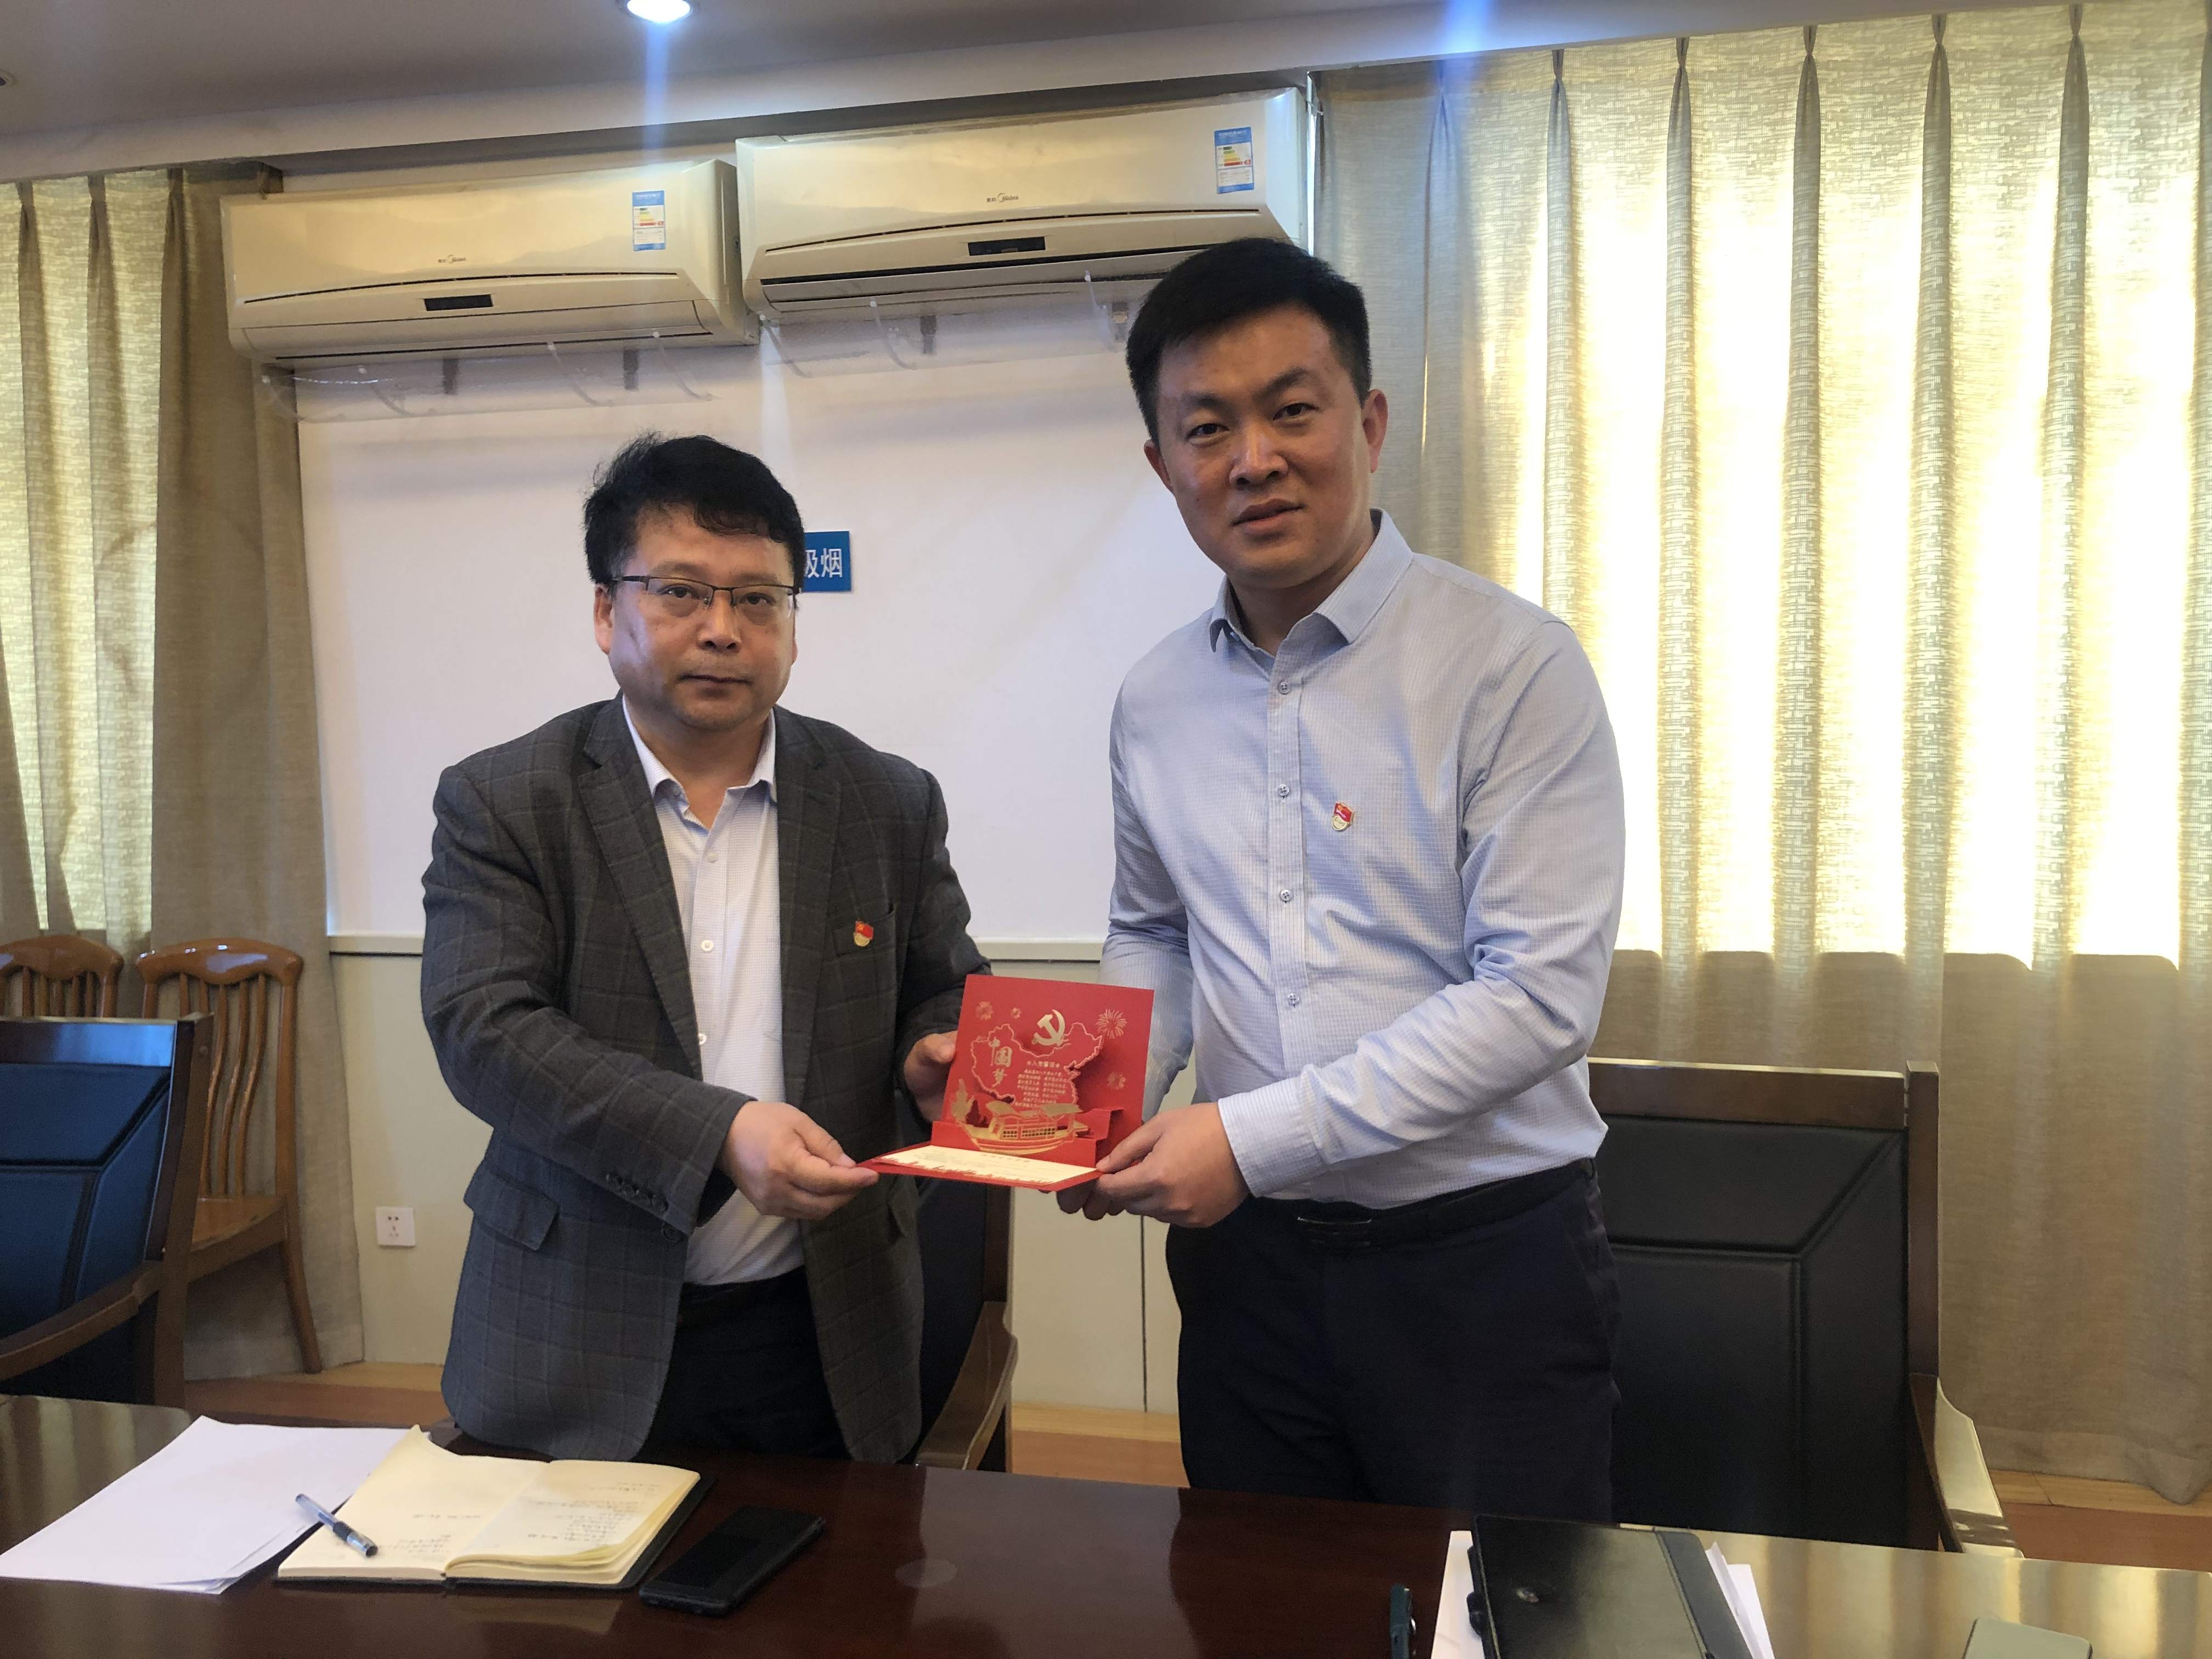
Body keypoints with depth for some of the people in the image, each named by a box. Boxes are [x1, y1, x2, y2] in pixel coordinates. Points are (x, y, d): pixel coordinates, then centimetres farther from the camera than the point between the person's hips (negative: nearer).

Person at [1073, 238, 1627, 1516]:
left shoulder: (1513, 666, -13)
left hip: (1485, 1255, -4)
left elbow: (1538, 994, -18)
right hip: (1248, 1253, 5)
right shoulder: (1157, 701, 4)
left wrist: (1253, 1135, -19)